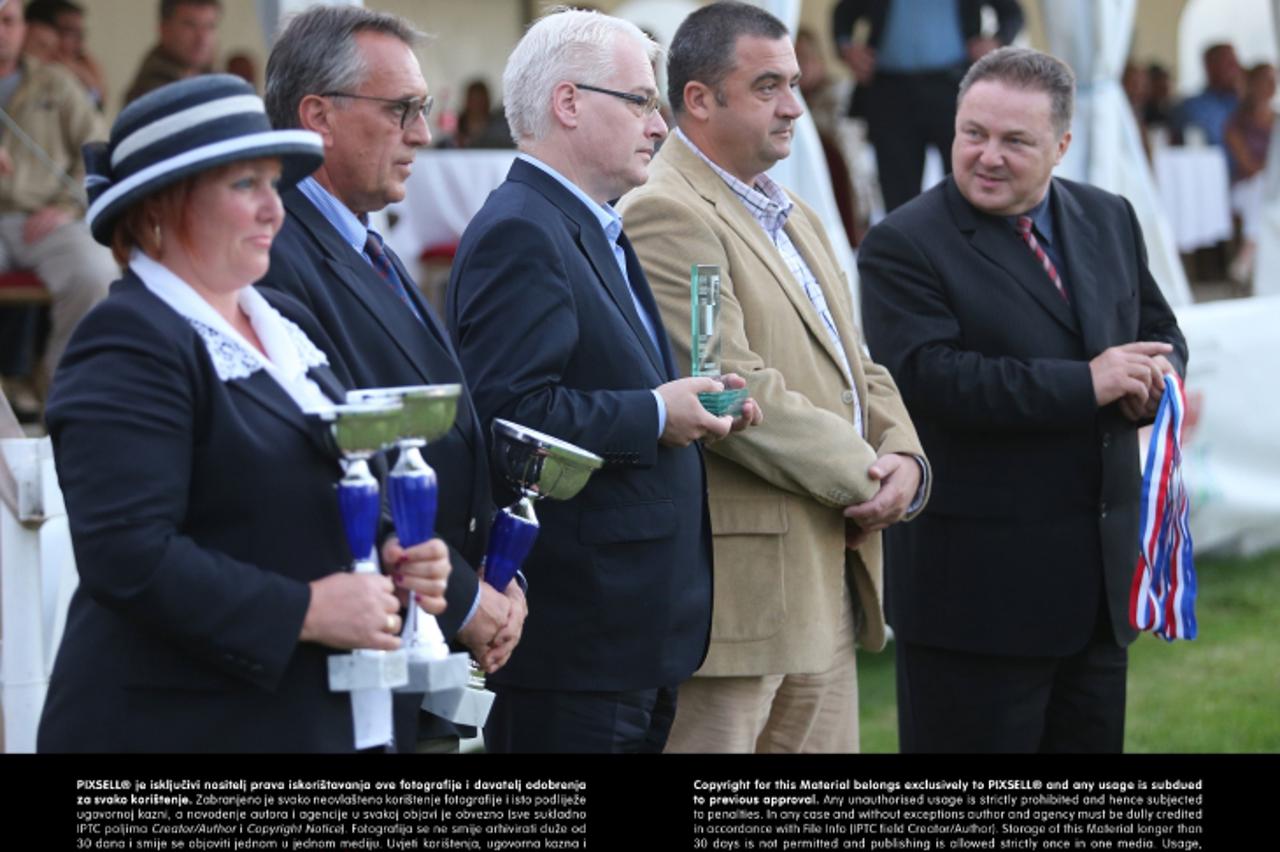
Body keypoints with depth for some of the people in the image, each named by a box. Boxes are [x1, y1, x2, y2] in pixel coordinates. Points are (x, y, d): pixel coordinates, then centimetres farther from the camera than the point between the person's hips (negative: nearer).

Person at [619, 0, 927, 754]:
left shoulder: (797, 219, 20)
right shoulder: (664, 216, -12)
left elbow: (857, 369, 21)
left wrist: (903, 456, 0)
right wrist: (862, 475, -11)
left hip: (828, 579, 10)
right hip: (735, 587, -10)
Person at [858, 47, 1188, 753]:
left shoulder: (1108, 220, 11)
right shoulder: (902, 248, -10)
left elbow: (1160, 334, 18)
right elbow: (930, 377, -23)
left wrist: (1150, 377, -8)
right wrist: (1086, 385, -22)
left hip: (1100, 577, 7)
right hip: (974, 584, -6)